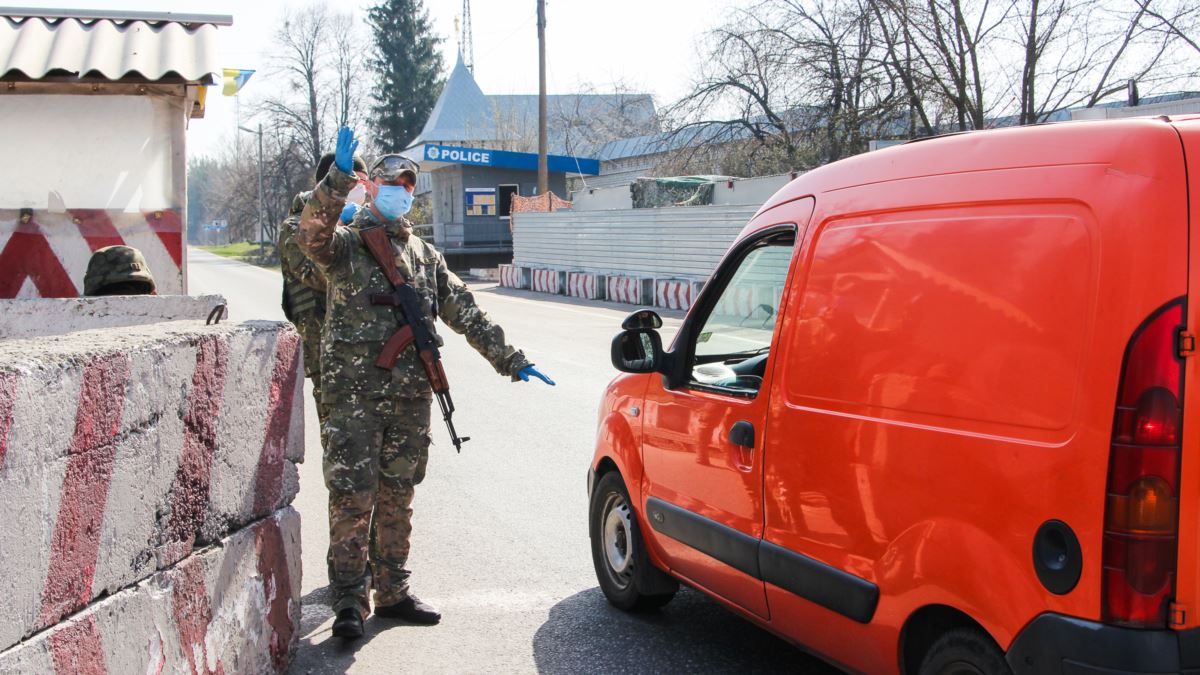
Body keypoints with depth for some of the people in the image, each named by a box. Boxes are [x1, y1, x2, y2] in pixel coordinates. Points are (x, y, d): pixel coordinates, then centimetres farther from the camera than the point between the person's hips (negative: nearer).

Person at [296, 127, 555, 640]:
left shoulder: (424, 255, 19)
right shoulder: (345, 244, 3)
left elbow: (465, 312, 20)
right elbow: (313, 231, -21)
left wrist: (510, 360, 15)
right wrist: (339, 177, -34)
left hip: (410, 395, 5)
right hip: (355, 390, -5)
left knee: (397, 496, 12)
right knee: (353, 495, -7)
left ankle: (391, 591, 22)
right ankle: (348, 601, 1)